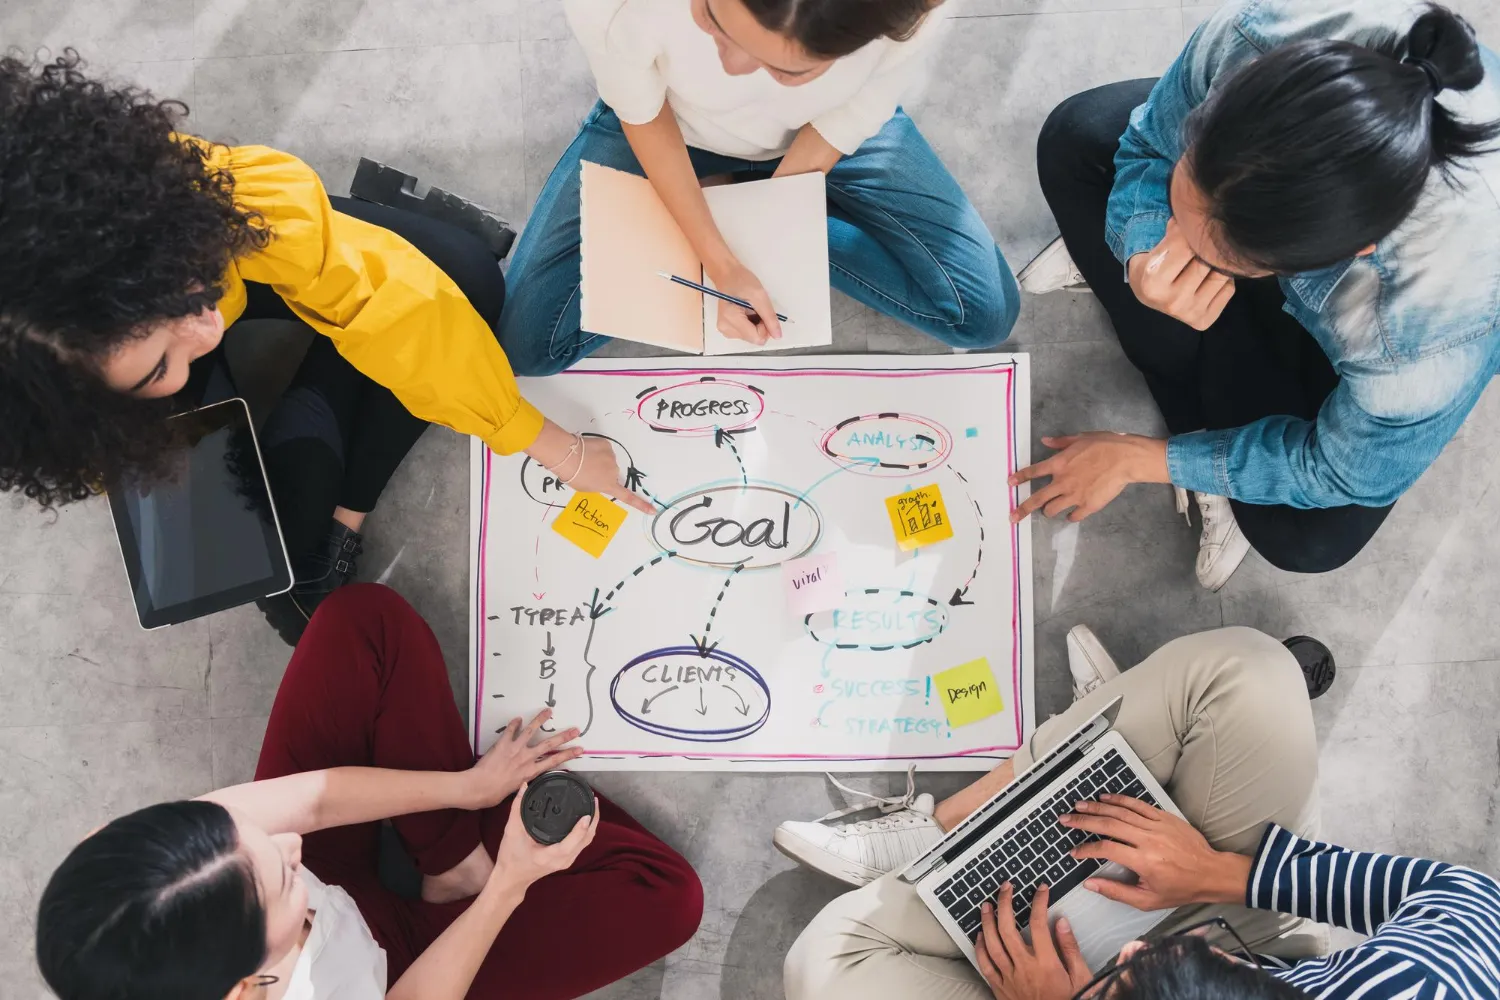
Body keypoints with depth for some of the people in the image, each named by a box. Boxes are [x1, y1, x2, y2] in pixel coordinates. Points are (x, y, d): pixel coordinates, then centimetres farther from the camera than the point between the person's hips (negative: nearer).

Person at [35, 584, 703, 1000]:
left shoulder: (153, 862, -36)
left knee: (364, 619, -14)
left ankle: (460, 857, 7)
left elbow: (315, 796, -20)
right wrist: (509, 887, -18)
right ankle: (462, 871, 16)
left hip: (328, 897, 4)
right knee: (665, 895, -10)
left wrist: (465, 786, -8)